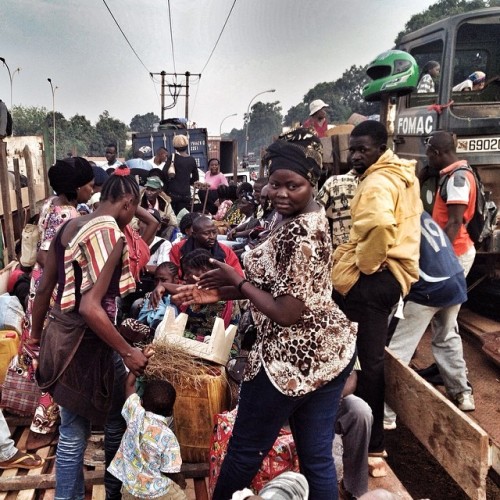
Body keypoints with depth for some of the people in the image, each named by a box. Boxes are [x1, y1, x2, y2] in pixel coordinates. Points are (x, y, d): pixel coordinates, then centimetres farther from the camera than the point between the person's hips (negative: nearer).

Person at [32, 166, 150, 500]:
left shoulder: (69, 226, 5)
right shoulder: (111, 234, -19)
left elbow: (44, 289, 12)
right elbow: (90, 307, -26)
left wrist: (37, 334, 25)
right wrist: (128, 352, -18)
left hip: (60, 337, 7)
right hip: (85, 345, -7)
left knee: (73, 432, 18)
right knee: (117, 421, 17)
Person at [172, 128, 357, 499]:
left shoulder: (299, 233, -23)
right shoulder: (313, 218, 8)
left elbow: (286, 313, -24)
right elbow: (282, 285, 14)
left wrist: (238, 281, -11)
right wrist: (221, 292, 6)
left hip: (295, 357, -10)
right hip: (330, 349, 10)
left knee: (245, 449, 14)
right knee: (318, 457, 19)